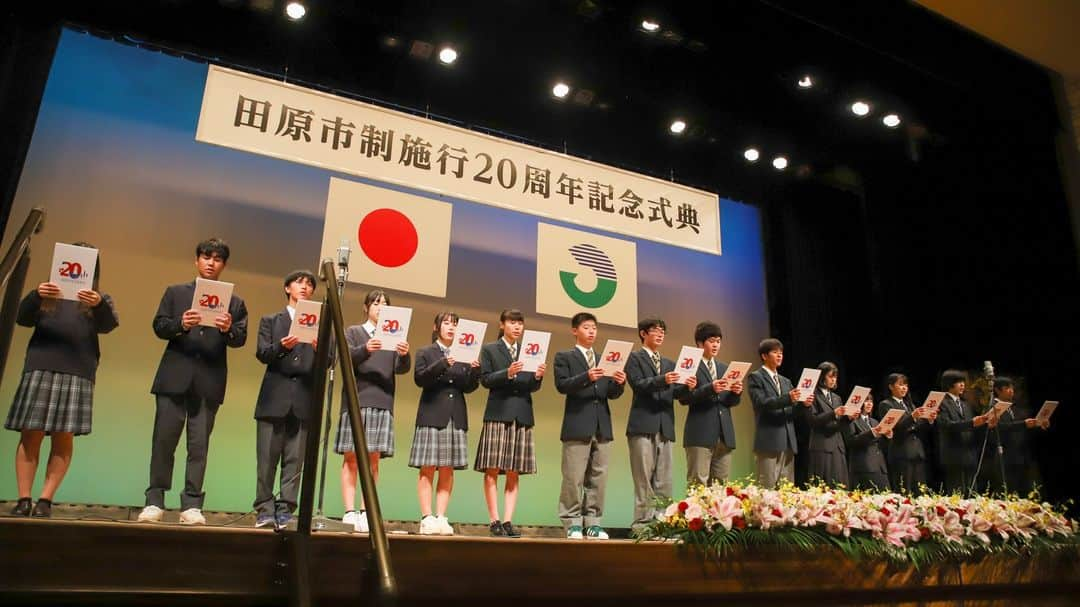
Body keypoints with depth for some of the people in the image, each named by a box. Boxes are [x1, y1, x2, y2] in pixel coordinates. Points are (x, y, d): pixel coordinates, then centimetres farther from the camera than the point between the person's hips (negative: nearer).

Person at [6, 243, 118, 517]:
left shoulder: (100, 299, 13)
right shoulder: (47, 293, 15)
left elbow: (108, 325, -4)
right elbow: (23, 319, 2)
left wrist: (98, 304, -26)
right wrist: (35, 296, -18)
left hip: (77, 373, -1)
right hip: (40, 368, 1)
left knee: (63, 438, -4)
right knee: (30, 435, -1)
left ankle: (45, 500, 0)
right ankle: (24, 499, 3)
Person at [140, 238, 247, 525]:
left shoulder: (234, 302, 12)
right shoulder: (175, 292, 14)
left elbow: (241, 339, 2)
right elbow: (159, 326, 4)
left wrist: (228, 329, -20)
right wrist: (181, 324, -16)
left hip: (209, 381, 0)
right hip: (175, 376, 0)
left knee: (199, 445, 1)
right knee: (163, 441, 1)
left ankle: (192, 505, 4)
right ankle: (154, 501, 10)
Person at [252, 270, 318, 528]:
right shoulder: (270, 321, 16)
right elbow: (261, 354, 3)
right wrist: (281, 347, -16)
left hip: (304, 398, 0)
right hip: (275, 395, 0)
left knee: (295, 460, -1)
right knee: (267, 458, -2)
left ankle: (285, 510, 2)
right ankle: (265, 510, 4)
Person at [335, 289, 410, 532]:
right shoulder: (353, 332, 11)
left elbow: (401, 369, 4)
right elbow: (346, 359, -5)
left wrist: (404, 354, -19)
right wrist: (365, 350, -26)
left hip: (382, 403, 2)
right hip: (356, 401, -2)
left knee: (373, 459, 0)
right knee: (352, 458, -1)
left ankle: (365, 512, 2)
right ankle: (350, 512, 0)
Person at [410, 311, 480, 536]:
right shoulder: (425, 353, 7)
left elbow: (469, 387, 8)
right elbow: (419, 378, -8)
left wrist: (474, 370, -11)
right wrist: (442, 363, -19)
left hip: (456, 417, 3)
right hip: (432, 415, -3)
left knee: (447, 471, 3)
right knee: (428, 469, -3)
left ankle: (441, 517, 7)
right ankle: (427, 518, 0)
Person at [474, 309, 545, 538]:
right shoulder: (489, 349, 7)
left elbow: (533, 387, 10)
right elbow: (485, 380, -4)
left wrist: (538, 376, -11)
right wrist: (507, 373, -18)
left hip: (522, 416, 3)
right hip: (498, 413, -3)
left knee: (514, 473, 2)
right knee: (492, 471, -4)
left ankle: (507, 521, 4)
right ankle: (494, 521, 1)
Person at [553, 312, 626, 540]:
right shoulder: (564, 357, 6)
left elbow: (611, 394, 12)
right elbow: (561, 385, -9)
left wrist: (619, 383, -10)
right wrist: (586, 377, -23)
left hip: (602, 425, 5)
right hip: (577, 425, -5)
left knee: (598, 478, 6)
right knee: (574, 478, -3)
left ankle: (593, 523, 13)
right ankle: (572, 524, 5)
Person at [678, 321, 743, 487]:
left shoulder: (724, 368, 19)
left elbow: (731, 402, 17)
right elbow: (683, 398, -9)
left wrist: (736, 392, -5)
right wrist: (710, 388, -21)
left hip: (724, 434, 6)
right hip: (700, 434, -6)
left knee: (722, 484, 6)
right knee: (698, 483, -7)